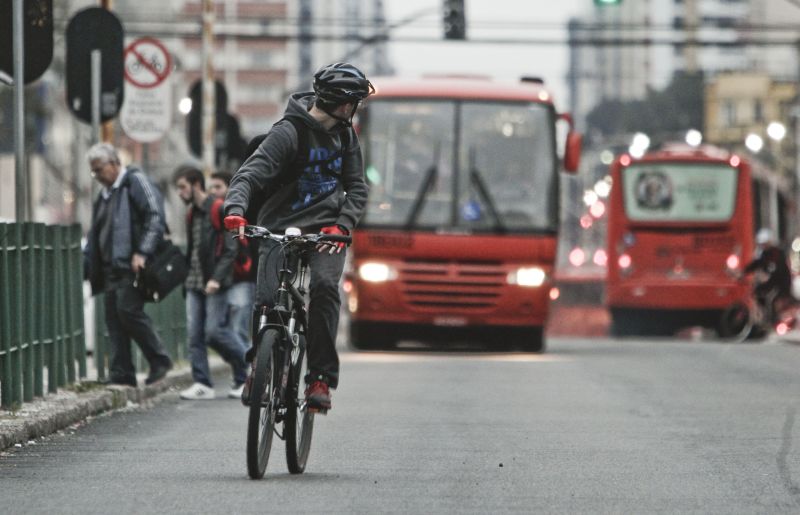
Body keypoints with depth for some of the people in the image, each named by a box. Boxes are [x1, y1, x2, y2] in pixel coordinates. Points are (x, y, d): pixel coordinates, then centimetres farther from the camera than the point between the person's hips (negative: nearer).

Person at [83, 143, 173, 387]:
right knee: (114, 319, 3)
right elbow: (94, 236, 29)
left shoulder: (136, 182, -3)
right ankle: (120, 374, 3)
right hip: (111, 267, 9)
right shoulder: (105, 195, 24)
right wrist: (85, 264, 17)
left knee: (129, 311, -17)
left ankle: (159, 360, -4)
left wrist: (142, 252, -22)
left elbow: (155, 217, -14)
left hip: (131, 265, -9)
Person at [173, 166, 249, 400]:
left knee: (215, 332, -10)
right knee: (195, 335, -1)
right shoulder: (191, 214, 17)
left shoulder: (219, 210, -8)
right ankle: (202, 384, -1)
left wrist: (217, 278, -21)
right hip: (194, 284, 8)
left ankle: (250, 369, 8)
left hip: (214, 284, -8)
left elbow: (231, 249, -13)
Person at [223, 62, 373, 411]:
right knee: (267, 300, -18)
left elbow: (357, 187, 10)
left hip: (326, 232, 3)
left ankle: (321, 378, -22)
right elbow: (250, 174, -18)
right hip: (281, 228, -3)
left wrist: (342, 225, -10)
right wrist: (236, 210, -38)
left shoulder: (345, 135, 10)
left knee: (325, 286, -25)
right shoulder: (289, 132, -9)